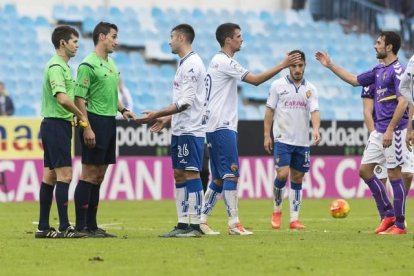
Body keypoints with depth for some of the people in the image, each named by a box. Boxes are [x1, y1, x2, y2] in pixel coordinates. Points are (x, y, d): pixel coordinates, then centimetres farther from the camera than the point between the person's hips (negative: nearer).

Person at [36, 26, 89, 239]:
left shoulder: (62, 66, 17)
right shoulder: (56, 67, -15)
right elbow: (63, 99, -27)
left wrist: (77, 116, 6)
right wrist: (81, 115, -15)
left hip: (57, 125, 10)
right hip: (56, 124, -10)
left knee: (50, 176, 10)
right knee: (64, 175, -10)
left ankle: (43, 227, 12)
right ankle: (64, 227, -11)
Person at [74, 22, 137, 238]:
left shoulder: (111, 64, 17)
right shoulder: (88, 65, -11)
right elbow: (79, 99, -15)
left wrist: (122, 110, 10)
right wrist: (86, 128, -21)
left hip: (109, 123, 9)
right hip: (95, 122, -9)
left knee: (98, 177, 10)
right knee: (89, 175, -8)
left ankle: (91, 224, 15)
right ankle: (81, 226, -6)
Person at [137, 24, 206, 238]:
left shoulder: (192, 64, -14)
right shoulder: (184, 64, 17)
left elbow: (186, 102, -20)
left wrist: (158, 114, -18)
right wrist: (166, 119, 20)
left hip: (190, 131, -10)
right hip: (180, 130, 10)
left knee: (191, 174, -9)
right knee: (179, 175, 10)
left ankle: (195, 226, -8)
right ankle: (183, 224, 12)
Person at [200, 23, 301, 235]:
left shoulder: (219, 62, 19)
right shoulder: (224, 62, -12)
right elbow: (255, 80, -17)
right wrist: (282, 66, -15)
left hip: (216, 127, 10)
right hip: (222, 127, -10)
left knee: (220, 178, 10)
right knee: (231, 175, -9)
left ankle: (201, 220, 9)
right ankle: (234, 224, -9)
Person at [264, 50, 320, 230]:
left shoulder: (310, 89, 6)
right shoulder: (278, 85, 1)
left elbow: (314, 111, -4)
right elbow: (270, 110, 3)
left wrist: (316, 129, -24)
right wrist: (267, 135, -2)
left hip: (302, 141, 3)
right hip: (282, 139, -3)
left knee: (297, 178, 5)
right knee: (282, 174, -15)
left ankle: (294, 219, 9)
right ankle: (276, 210, 7)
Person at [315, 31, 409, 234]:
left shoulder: (397, 71, -12)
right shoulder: (378, 71, 14)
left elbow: (402, 102, -19)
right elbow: (354, 80, 27)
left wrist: (390, 130, -23)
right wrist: (330, 65, 26)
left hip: (394, 131, -9)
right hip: (379, 131, 9)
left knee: (394, 174, -5)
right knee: (365, 170, 8)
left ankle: (399, 224, 1)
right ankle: (388, 214, 15)